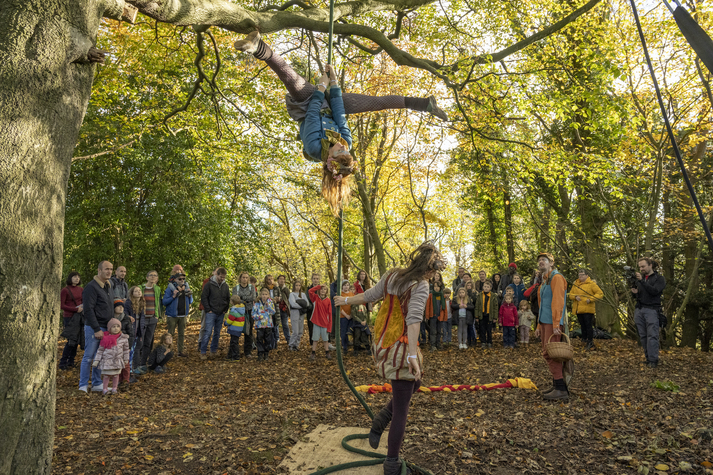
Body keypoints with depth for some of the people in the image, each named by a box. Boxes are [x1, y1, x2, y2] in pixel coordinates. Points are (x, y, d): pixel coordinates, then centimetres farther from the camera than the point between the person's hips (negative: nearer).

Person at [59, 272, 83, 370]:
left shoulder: (80, 289, 11)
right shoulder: (65, 290, -6)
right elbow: (61, 306, -9)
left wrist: (83, 307, 1)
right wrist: (76, 309, -15)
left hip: (79, 317, 6)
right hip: (69, 317, -6)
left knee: (77, 340, 7)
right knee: (71, 340, -8)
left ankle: (71, 362, 17)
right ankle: (63, 363, 5)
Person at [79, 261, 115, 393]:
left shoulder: (108, 286, 14)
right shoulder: (91, 287, -14)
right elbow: (88, 310, -18)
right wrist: (97, 329, -18)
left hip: (106, 327, 8)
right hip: (93, 328, -8)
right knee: (89, 357, -1)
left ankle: (97, 384, 22)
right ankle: (83, 386, 9)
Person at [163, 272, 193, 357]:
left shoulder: (186, 287, 5)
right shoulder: (170, 288, -9)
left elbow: (190, 302, 13)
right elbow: (164, 302, -13)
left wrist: (190, 296, -7)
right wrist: (173, 296, -24)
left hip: (183, 315, 5)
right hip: (172, 315, -5)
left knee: (181, 334, 10)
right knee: (170, 334, 1)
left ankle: (180, 351, 18)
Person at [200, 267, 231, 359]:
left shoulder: (225, 286, 7)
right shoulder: (209, 284, -7)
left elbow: (228, 299, 17)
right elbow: (203, 297, -6)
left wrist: (225, 310, 7)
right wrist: (208, 309, -9)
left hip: (221, 314, 5)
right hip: (211, 313, -5)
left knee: (217, 333, 10)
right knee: (208, 332, -7)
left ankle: (213, 350, 22)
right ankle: (203, 353, -2)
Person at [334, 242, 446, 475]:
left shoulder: (391, 276, 6)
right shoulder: (420, 285, -14)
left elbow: (369, 295, 15)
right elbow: (413, 319, -26)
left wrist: (346, 300, 31)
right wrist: (413, 355, -30)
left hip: (382, 343, 8)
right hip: (400, 347, -8)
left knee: (414, 383, 28)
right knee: (401, 408, 5)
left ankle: (380, 420, 20)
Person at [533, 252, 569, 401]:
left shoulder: (556, 277, -9)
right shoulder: (544, 280, 21)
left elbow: (557, 302, -18)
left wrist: (556, 324, -24)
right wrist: (539, 325, 23)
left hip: (553, 322, -10)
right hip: (545, 322, 10)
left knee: (549, 353, -13)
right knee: (547, 353, 11)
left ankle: (561, 389, -11)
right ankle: (556, 385, 18)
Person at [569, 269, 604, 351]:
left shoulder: (591, 284, -1)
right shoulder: (575, 284, 16)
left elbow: (600, 293, -5)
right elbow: (570, 294, 14)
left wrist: (590, 299, -16)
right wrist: (575, 296, -8)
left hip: (588, 309, -5)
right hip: (578, 309, 5)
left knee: (588, 326, -6)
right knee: (582, 326, 11)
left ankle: (590, 343, -2)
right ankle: (584, 339, 21)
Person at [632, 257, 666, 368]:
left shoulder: (659, 278, 2)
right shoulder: (639, 278, 18)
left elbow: (654, 291, -14)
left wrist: (641, 281, -21)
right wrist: (634, 292, -2)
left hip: (652, 310, -5)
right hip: (639, 310, 5)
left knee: (652, 336, -9)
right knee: (643, 336, 3)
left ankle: (653, 360, -8)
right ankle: (648, 358, 7)